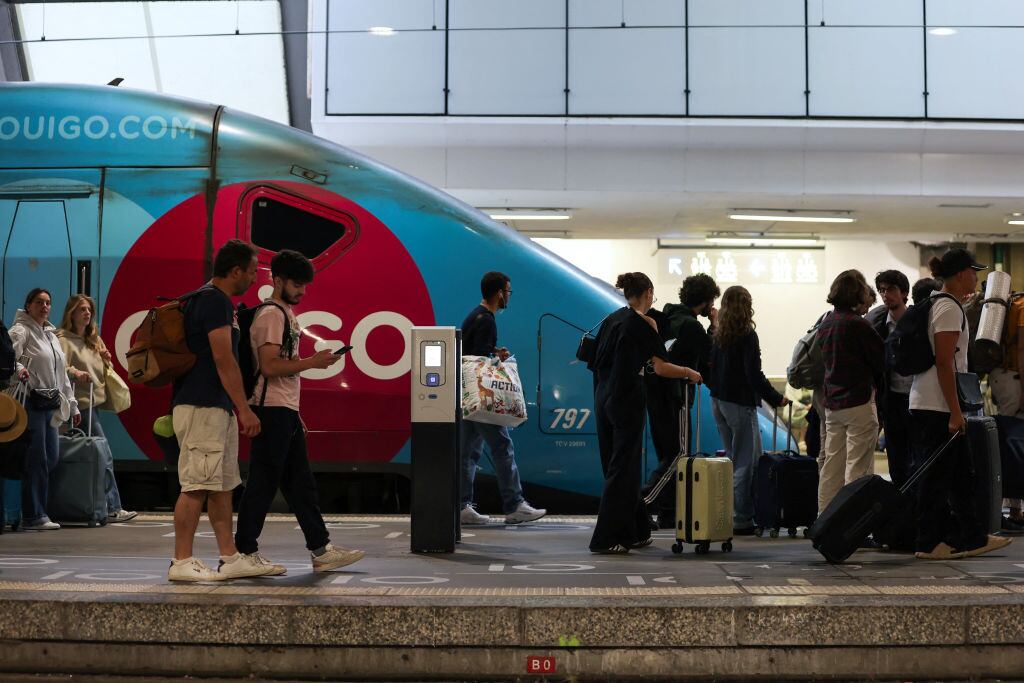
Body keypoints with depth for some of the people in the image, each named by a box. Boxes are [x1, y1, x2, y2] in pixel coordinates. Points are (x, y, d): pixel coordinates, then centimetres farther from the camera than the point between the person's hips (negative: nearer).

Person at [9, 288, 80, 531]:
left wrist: (72, 405, 25)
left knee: (52, 458, 7)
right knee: (36, 460, -8)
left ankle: (37, 512, 13)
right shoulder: (21, 330, -3)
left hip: (51, 404, 9)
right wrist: (18, 367, -43)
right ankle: (33, 516, -3)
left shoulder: (51, 334, 23)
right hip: (32, 401, -9)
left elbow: (62, 374, 26)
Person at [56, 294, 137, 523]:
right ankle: (112, 508, -11)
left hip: (94, 401, 9)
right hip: (80, 403, -8)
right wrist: (74, 372, -33)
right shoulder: (63, 339, -4)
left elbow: (102, 373, 26)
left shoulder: (94, 340, 21)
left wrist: (105, 360, 7)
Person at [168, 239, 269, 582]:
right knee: (197, 487, -8)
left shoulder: (209, 300, 20)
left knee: (222, 486, 11)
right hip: (203, 408, -11)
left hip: (216, 408, 11)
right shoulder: (214, 301, -13)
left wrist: (237, 409, 24)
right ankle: (182, 562, -5)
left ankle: (230, 558, 14)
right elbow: (224, 361, -18)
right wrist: (245, 409, -16)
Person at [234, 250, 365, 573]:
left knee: (301, 483, 10)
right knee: (263, 482, -6)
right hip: (272, 411, -10)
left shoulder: (286, 314, 19)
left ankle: (321, 550, 14)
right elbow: (269, 366, -21)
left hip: (286, 412, 10)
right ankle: (244, 552, 0)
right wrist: (311, 362, -18)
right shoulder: (271, 314, -11)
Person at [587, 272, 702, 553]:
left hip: (603, 398, 8)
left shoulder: (612, 319, 12)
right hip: (627, 400, -8)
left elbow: (595, 360, 14)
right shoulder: (643, 324, -9)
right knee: (623, 469, -3)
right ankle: (606, 539, -5)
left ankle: (635, 532, 21)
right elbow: (661, 368, -9)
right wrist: (689, 372, 6)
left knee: (618, 466, 13)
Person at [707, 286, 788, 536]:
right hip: (740, 403, -8)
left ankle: (730, 515, 17)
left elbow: (710, 370, 11)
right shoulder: (747, 336, -13)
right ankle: (741, 520, -4)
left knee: (732, 459, 16)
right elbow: (754, 375, -17)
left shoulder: (718, 335, 7)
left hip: (718, 401, 8)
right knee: (746, 462, -3)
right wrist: (776, 399, -10)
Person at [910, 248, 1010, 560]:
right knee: (937, 476, -3)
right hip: (937, 406, -10)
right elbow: (944, 363, -20)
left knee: (961, 474, 13)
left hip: (931, 405, 10)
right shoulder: (949, 307, -14)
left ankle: (973, 538, 19)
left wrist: (956, 410, 23)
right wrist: (955, 412, -21)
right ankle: (929, 543, 3)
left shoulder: (940, 304, 17)